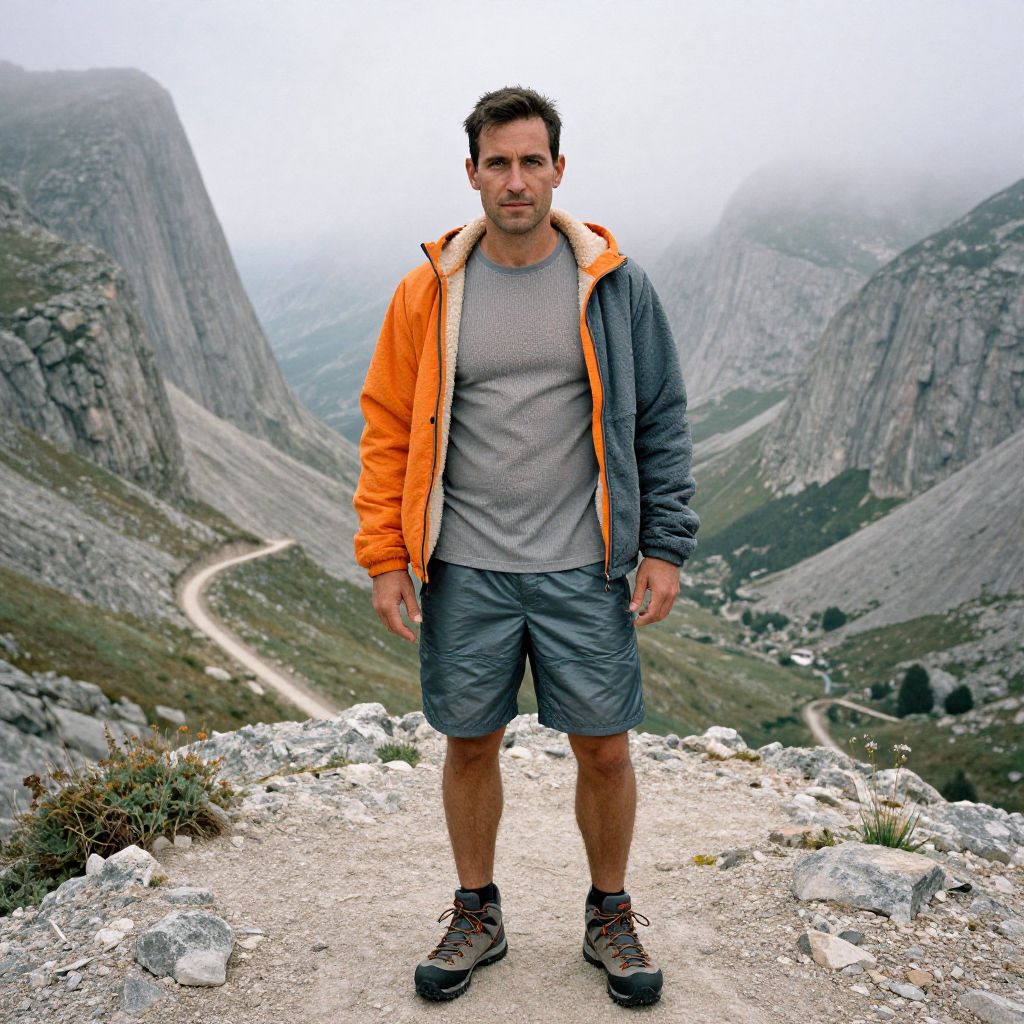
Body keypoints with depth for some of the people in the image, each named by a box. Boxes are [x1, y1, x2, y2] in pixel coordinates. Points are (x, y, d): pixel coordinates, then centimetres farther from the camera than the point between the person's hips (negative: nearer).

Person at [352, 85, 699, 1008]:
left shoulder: (614, 285, 0)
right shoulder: (429, 292, 1)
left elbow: (662, 422, 4)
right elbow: (388, 426, 3)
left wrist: (666, 546, -2)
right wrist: (385, 558, -2)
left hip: (583, 570, 0)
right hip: (464, 573, 1)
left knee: (604, 752, 7)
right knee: (470, 746, 12)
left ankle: (610, 916, 32)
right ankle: (477, 915, 34)